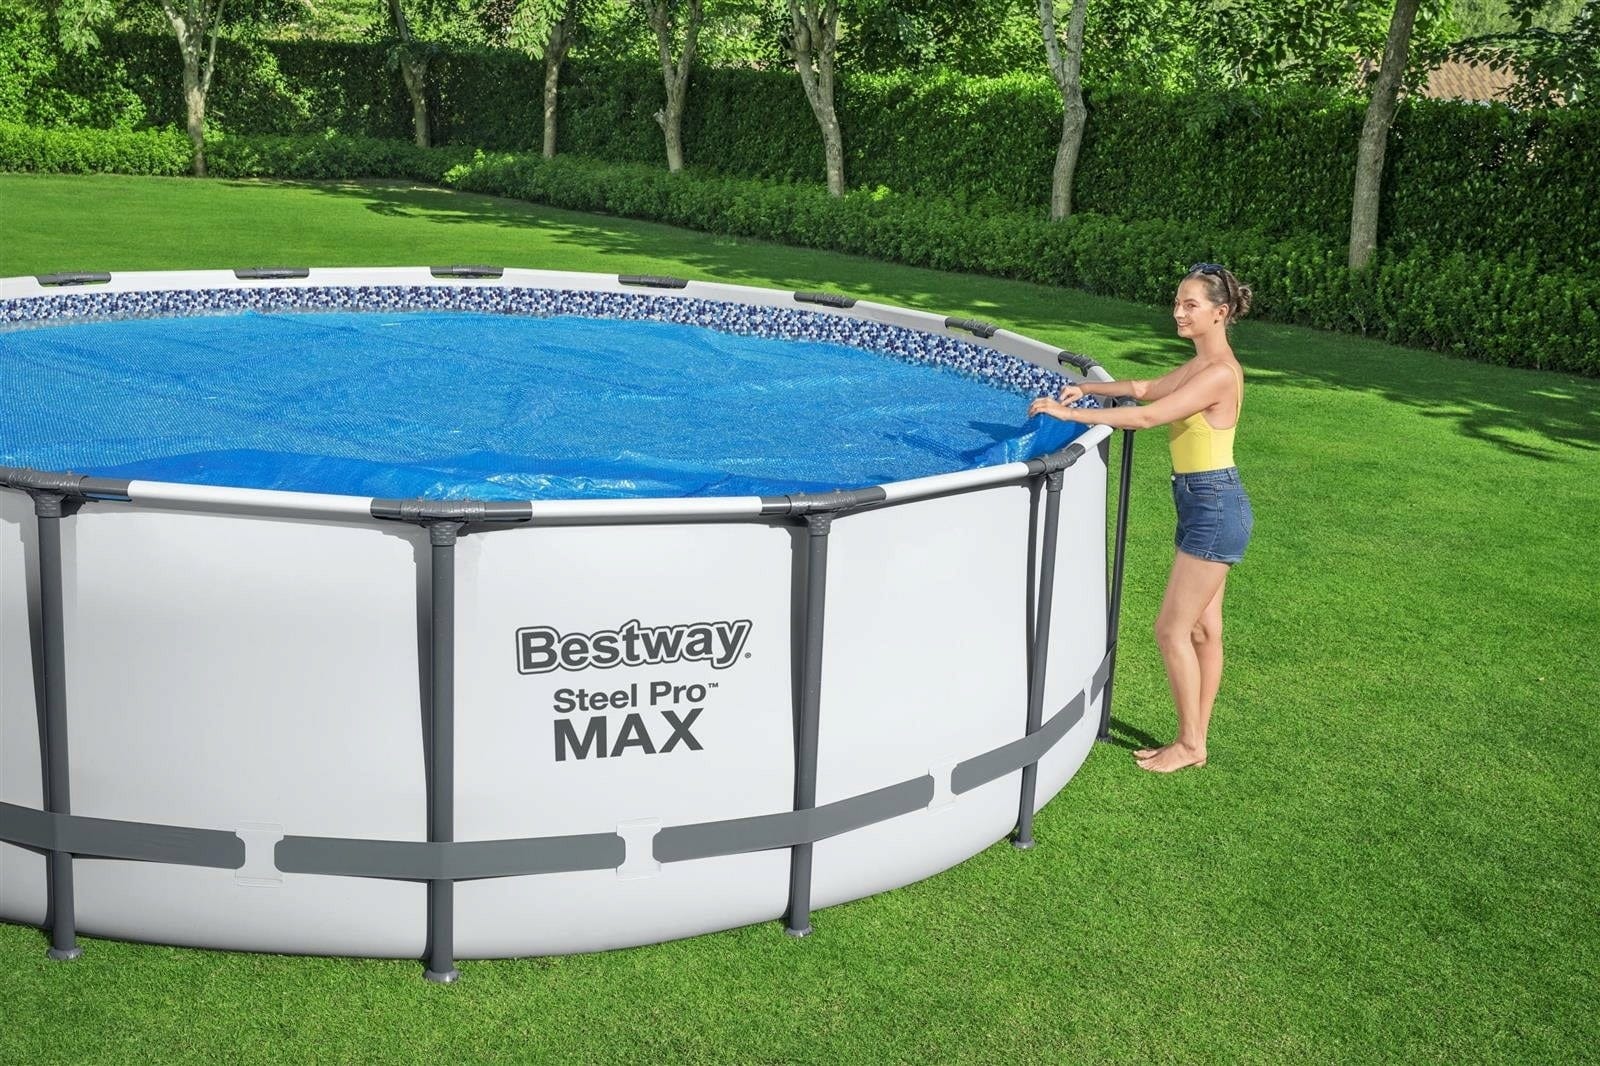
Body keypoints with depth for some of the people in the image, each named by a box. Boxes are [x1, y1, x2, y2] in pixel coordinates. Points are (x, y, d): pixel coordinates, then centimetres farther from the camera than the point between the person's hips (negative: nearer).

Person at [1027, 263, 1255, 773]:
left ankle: (1189, 744, 10)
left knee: (1172, 630, -3)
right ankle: (1195, 740, 22)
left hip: (1214, 508, -10)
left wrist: (1068, 414, -23)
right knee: (1202, 628, 14)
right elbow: (1147, 389, 24)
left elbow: (1147, 416, -25)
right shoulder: (1201, 365, 10)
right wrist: (1087, 388, 11)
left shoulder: (1220, 374, -20)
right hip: (1205, 506, 10)